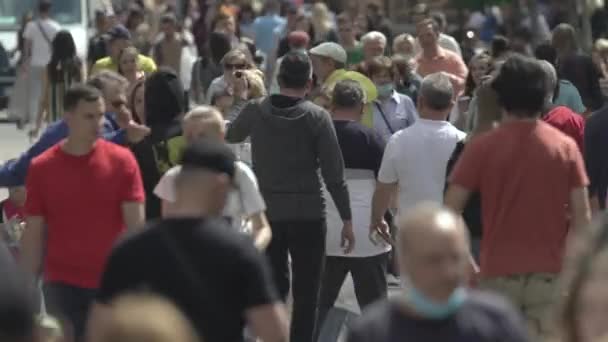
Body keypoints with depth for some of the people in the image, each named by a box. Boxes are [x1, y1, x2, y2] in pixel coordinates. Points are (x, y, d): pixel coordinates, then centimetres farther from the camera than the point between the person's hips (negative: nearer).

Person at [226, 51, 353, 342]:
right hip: (308, 214, -3)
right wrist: (346, 219, -3)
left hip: (267, 212, 3)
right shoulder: (317, 117, -9)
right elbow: (334, 174, -10)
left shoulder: (255, 111, -1)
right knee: (306, 293, 3)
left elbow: (230, 136, 21)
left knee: (273, 288, 13)